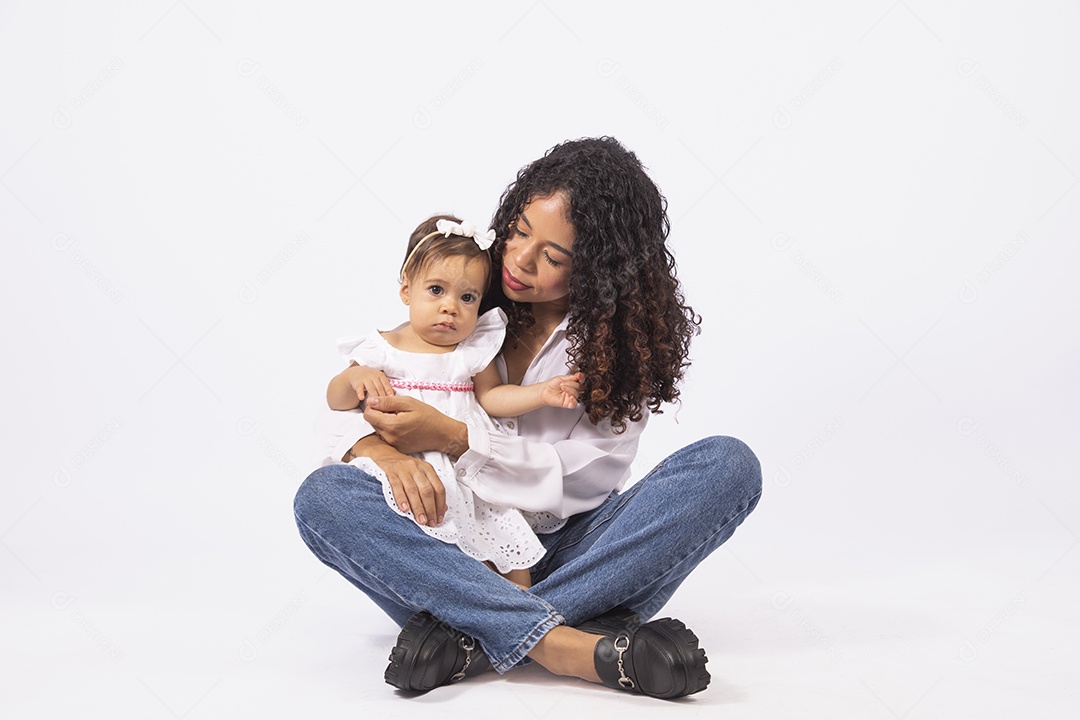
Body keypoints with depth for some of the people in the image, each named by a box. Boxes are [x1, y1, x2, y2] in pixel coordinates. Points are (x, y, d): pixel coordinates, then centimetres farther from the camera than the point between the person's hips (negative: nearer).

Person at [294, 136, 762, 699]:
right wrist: (380, 451, -25)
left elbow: (584, 477, -12)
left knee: (728, 464, -24)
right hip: (462, 550, 1)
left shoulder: (629, 333, -3)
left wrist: (451, 438, -23)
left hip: (573, 554, 0)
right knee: (324, 495, -26)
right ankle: (567, 646, -39)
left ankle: (470, 637, -32)